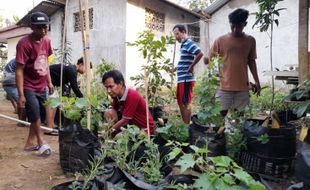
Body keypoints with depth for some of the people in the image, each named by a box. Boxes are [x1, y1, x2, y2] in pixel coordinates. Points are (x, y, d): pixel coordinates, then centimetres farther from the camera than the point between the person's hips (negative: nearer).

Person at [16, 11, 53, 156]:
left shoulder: (46, 41, 0)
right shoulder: (24, 44, -20)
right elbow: (19, 70, -21)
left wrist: (49, 82, 13)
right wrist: (21, 94, -23)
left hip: (41, 86, 7)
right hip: (29, 88, -6)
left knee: (37, 115, 12)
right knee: (35, 115, -5)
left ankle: (30, 143, 27)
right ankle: (41, 143, 14)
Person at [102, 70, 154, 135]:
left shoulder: (132, 96, -27)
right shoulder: (117, 95, -4)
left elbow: (125, 121, -22)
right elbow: (115, 118, 0)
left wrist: (110, 130, -14)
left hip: (144, 130, -8)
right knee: (109, 113, -5)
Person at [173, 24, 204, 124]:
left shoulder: (189, 43, -12)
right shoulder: (184, 44, 16)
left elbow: (200, 53, -27)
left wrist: (191, 66, -18)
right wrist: (178, 67, 12)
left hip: (186, 79, -10)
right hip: (181, 79, 10)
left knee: (186, 103, -3)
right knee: (181, 103, 15)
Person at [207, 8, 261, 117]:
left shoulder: (250, 40, 8)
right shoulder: (220, 40, 1)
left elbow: (251, 61, 15)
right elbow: (210, 60, 7)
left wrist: (257, 81, 12)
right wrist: (207, 61, -14)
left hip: (242, 88, 2)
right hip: (224, 87, -2)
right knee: (221, 115, 0)